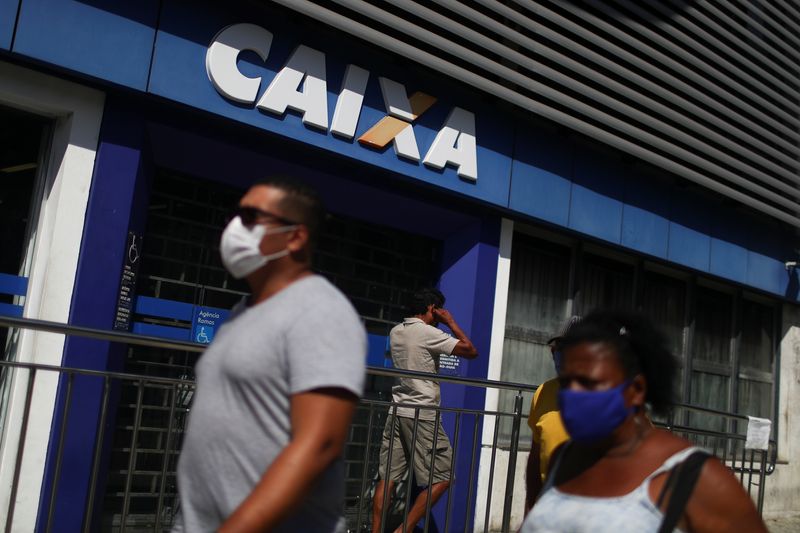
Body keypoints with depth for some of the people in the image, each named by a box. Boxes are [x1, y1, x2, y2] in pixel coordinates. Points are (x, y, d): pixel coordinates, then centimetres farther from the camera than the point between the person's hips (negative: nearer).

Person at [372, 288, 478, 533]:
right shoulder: (428, 333, -11)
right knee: (441, 478, 2)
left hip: (397, 412, 8)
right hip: (423, 415, -7)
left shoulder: (395, 332, 11)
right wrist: (451, 322, -1)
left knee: (387, 478, 6)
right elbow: (471, 351, -11)